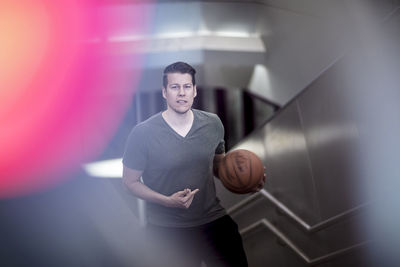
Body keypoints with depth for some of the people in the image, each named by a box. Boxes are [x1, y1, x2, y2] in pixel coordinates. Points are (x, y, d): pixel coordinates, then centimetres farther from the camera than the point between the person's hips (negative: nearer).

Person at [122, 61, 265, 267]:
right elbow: (131, 181, -4)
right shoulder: (143, 133, -11)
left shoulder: (213, 124, 1)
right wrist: (168, 201, -18)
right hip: (167, 230, -3)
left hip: (213, 219, 3)